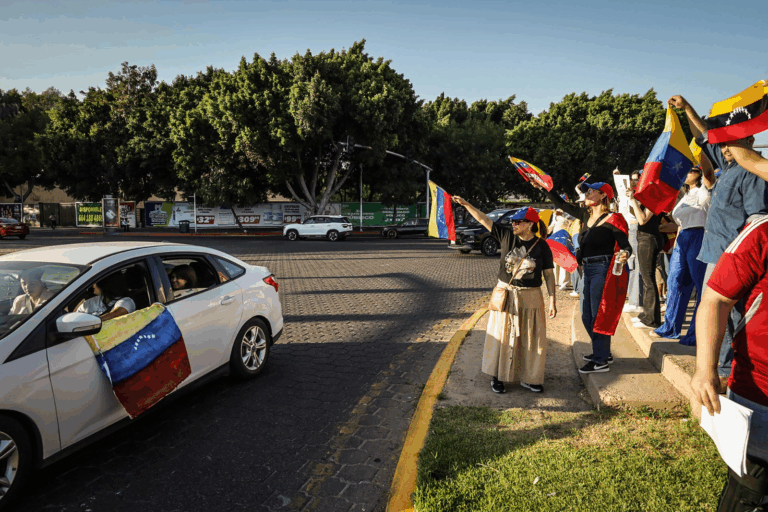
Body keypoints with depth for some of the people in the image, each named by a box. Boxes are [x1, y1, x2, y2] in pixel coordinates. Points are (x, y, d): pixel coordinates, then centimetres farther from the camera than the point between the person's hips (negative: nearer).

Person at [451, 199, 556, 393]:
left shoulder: (542, 247, -4)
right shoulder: (507, 236, -2)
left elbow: (549, 275, -1)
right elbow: (483, 219, -2)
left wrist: (552, 300, -3)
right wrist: (465, 204, -9)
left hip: (530, 298, 0)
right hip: (505, 295, 0)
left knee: (531, 339, 6)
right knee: (502, 336, 5)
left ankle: (528, 378, 21)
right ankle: (497, 377, 16)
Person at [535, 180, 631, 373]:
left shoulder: (612, 220, -10)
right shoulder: (586, 215, 12)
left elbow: (626, 245, -11)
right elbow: (562, 205, 19)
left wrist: (624, 255, -34)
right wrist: (543, 188, 16)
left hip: (603, 270, -8)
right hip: (587, 270, 8)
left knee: (599, 315, -4)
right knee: (587, 316, 14)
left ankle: (600, 361, 6)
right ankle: (603, 353, 30)